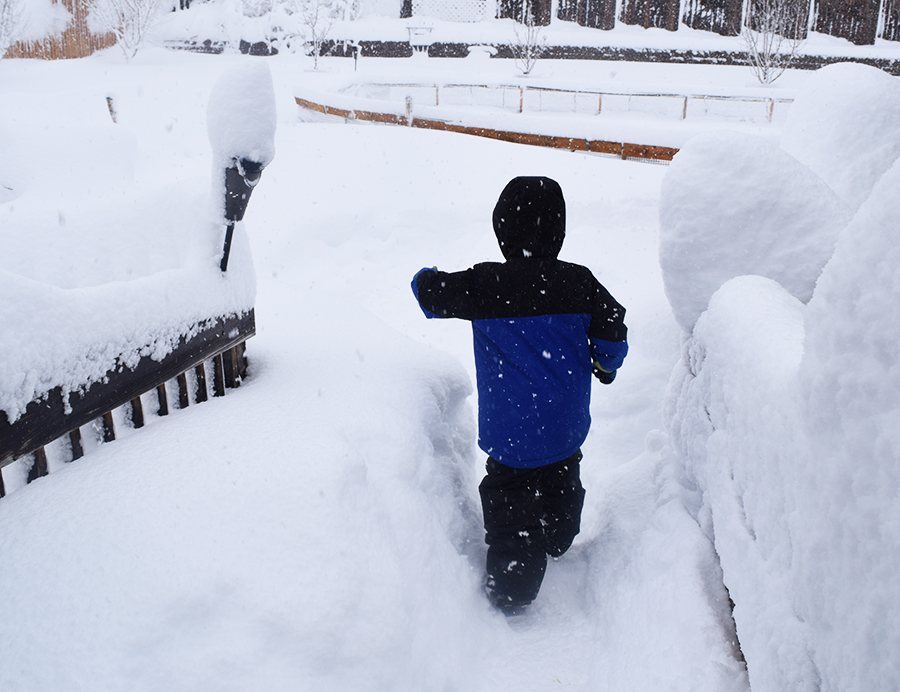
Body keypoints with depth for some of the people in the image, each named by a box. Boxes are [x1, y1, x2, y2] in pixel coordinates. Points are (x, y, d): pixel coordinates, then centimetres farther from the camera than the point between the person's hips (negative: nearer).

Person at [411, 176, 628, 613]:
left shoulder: (484, 286, -18)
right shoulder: (579, 284, -10)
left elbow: (427, 289, -6)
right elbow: (612, 329, 0)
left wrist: (427, 280, 18)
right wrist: (605, 366, 21)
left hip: (510, 428, -4)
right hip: (566, 425, 4)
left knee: (508, 500, 10)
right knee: (561, 483, 28)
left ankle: (510, 589, 15)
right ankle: (556, 542, 52)